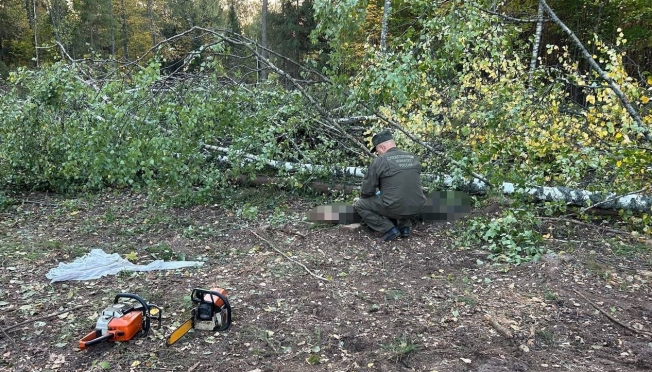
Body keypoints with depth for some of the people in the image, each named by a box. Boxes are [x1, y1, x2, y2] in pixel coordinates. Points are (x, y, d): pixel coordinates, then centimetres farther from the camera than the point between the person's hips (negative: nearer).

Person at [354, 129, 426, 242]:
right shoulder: (413, 158, 10)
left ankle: (389, 229, 2)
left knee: (359, 205, 12)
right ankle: (404, 226, 19)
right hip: (416, 208, 6)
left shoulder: (379, 161, -8)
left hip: (395, 209, -6)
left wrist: (362, 197, 19)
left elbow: (366, 190, -5)